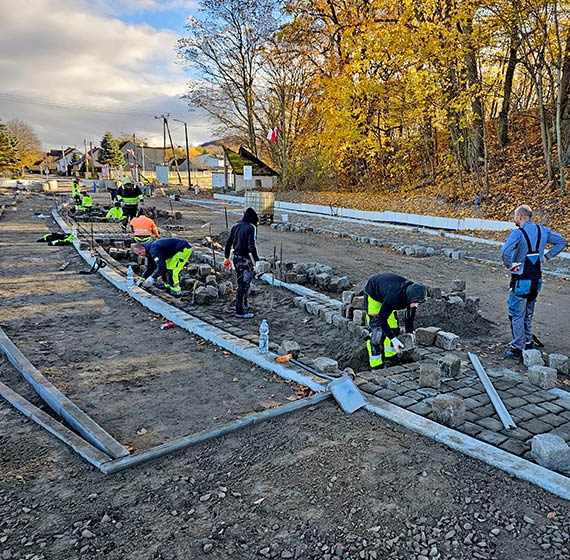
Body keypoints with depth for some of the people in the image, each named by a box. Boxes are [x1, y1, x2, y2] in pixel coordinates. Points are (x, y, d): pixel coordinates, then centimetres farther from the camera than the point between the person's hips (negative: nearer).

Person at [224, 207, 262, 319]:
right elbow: (251, 246, -21)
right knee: (245, 285, 1)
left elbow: (228, 243, 13)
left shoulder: (236, 226, 9)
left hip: (236, 258, 7)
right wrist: (255, 262, -18)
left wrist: (227, 258, 21)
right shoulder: (251, 227, -12)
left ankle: (243, 308, 30)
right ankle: (240, 311, 5)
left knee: (241, 284, 19)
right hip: (246, 260, -7)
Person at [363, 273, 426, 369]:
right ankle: (376, 365, -8)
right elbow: (381, 318, -33)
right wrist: (394, 339, -33)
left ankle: (390, 358, 19)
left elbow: (410, 316, -5)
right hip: (373, 295, -7)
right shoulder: (394, 296, -43)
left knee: (393, 326, 6)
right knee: (377, 329, -14)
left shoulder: (413, 293, -23)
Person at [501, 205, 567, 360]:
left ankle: (517, 349, 4)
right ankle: (528, 343, 31)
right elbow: (562, 242, 15)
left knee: (516, 315, 2)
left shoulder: (517, 233, -16)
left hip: (521, 280, -7)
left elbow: (505, 252, -31)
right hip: (537, 279, 7)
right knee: (528, 315, 21)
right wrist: (546, 256, 12)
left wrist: (510, 265, -15)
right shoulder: (543, 230, 5)